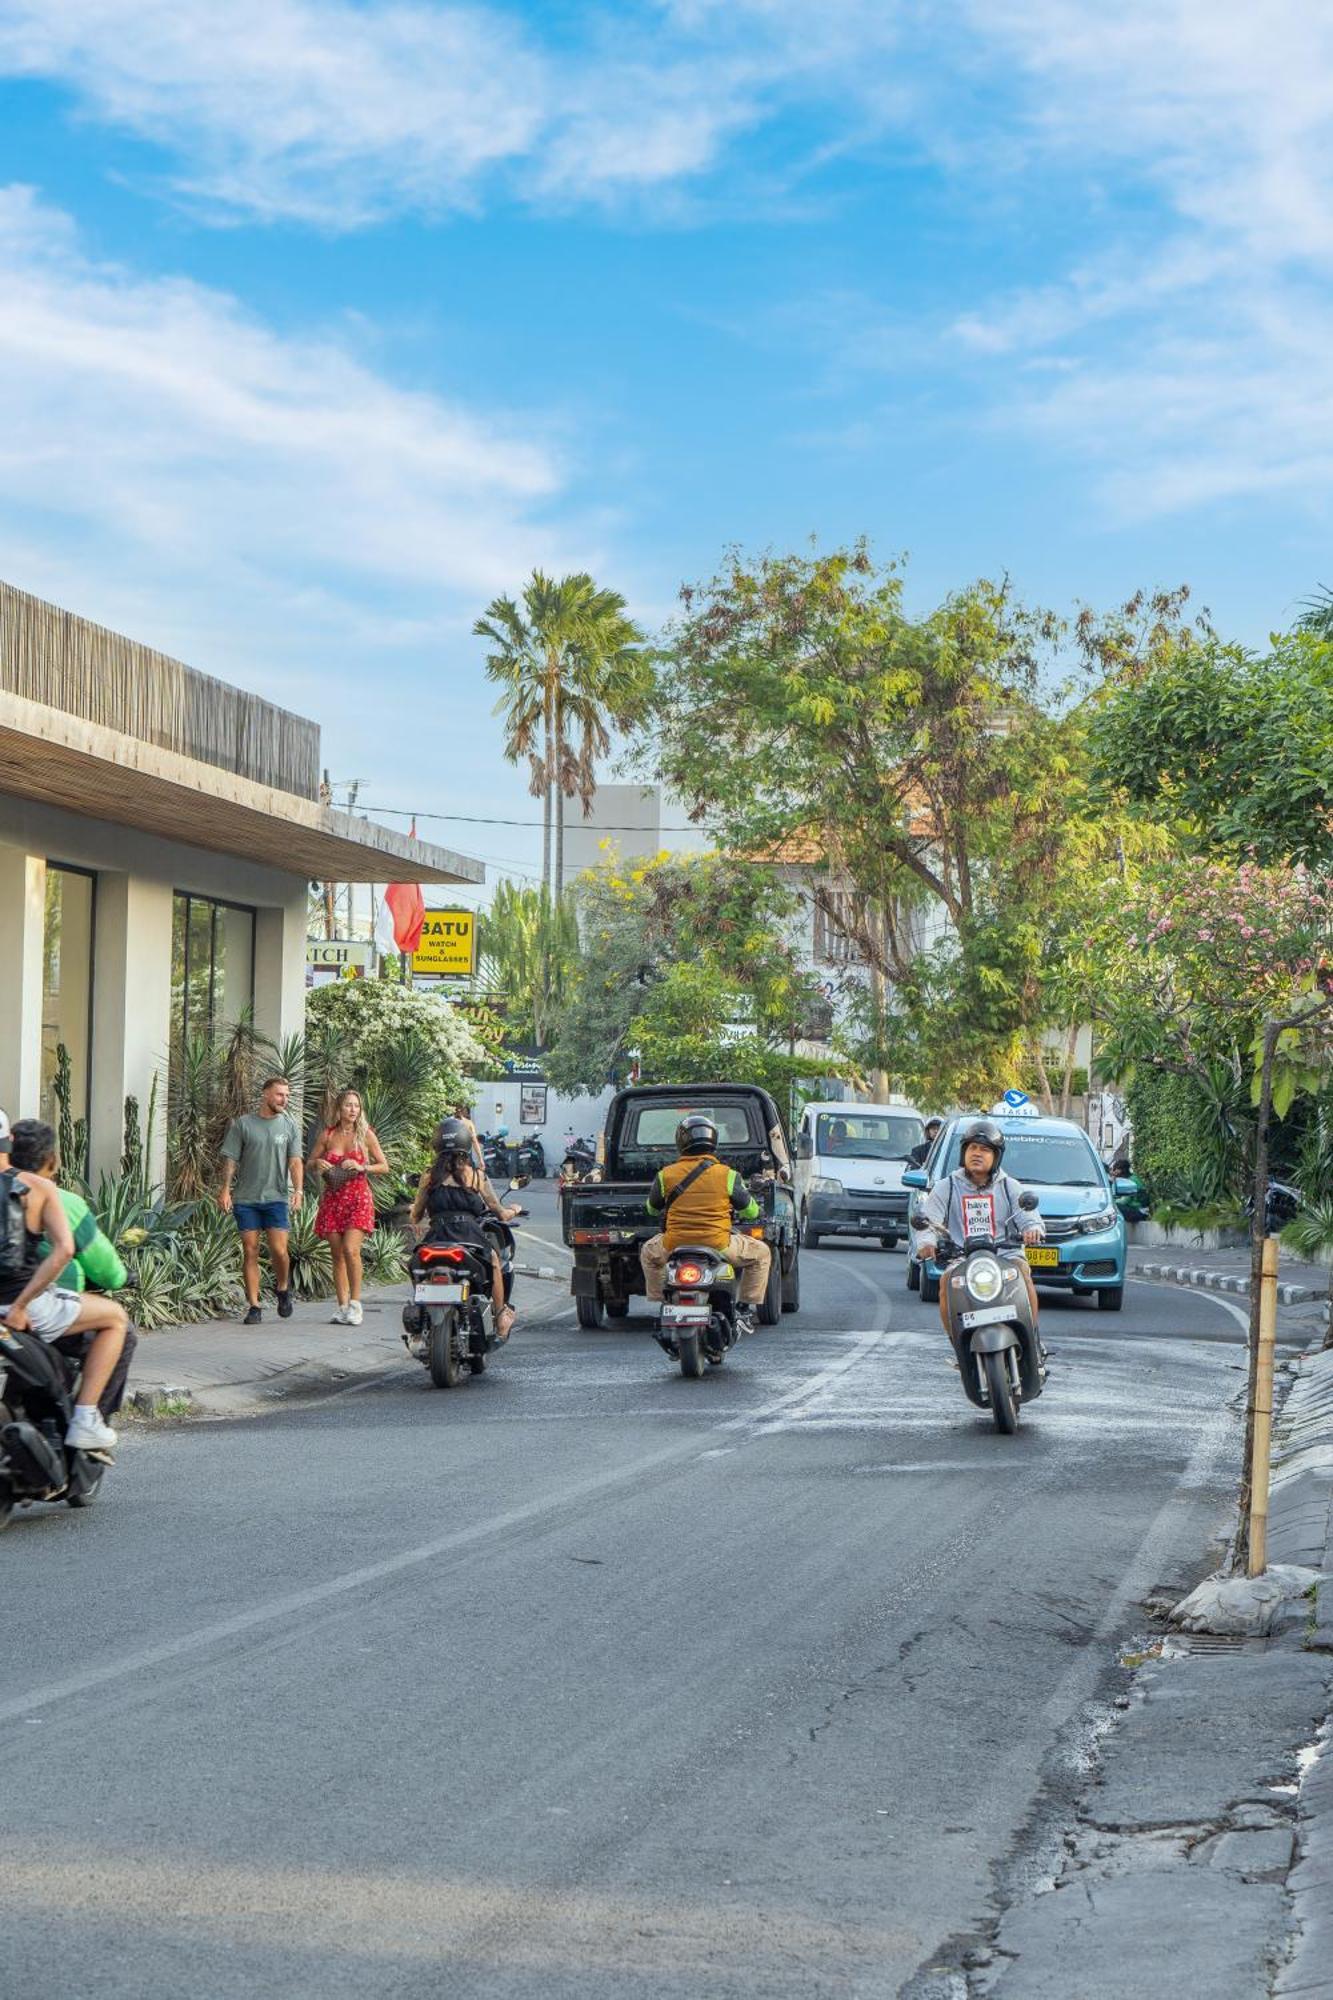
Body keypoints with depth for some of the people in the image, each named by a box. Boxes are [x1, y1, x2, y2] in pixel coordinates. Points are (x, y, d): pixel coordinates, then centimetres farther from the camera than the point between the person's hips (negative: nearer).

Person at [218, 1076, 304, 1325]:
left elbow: (295, 1161, 3)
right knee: (250, 1252, 0)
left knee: (279, 1250, -10)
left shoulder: (289, 1125, 7)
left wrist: (298, 1190, -11)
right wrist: (225, 1190, -3)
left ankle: (282, 1288, 19)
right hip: (246, 1199, 0)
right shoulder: (243, 1123, 4)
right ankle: (253, 1306, 6)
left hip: (276, 1197, 0)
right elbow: (230, 1159, 5)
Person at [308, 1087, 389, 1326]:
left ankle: (355, 1303, -10)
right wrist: (318, 1164, -8)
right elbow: (310, 1165, 15)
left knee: (350, 1250, -17)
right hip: (332, 1198, 3)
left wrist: (362, 1167, -12)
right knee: (337, 1254, 3)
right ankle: (343, 1306, 8)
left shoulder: (365, 1134, 1)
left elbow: (384, 1166, 4)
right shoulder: (327, 1135, 6)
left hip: (358, 1198, -3)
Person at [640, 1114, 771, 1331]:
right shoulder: (727, 1175, -3)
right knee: (761, 1253, 21)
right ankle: (746, 1309, 16)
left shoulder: (666, 1175, 0)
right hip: (718, 1246, -2)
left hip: (674, 1246, 2)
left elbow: (652, 1209, 17)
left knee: (648, 1253, 34)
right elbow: (751, 1211, 5)